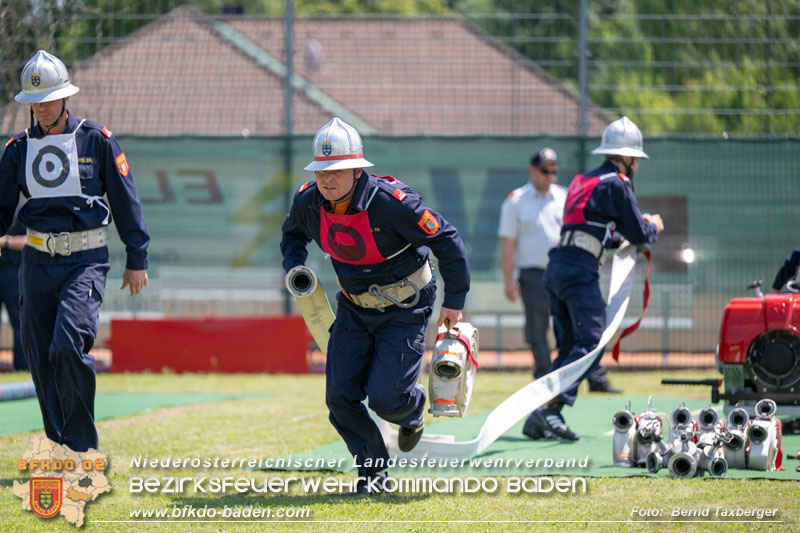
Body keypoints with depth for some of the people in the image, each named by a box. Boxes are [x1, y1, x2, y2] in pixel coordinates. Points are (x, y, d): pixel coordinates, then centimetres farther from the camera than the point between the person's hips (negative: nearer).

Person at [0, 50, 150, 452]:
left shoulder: (96, 141, -1)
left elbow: (126, 203, 3)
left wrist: (137, 260, 2)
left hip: (86, 261, -4)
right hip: (38, 263, 4)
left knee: (68, 348, -20)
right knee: (39, 357, 3)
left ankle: (83, 443, -9)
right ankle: (59, 446, 15)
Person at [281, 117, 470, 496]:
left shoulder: (391, 201, -28)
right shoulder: (309, 202, -10)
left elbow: (446, 241, -18)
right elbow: (293, 234, 16)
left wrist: (454, 302, -11)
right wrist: (295, 270, -2)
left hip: (404, 311, -5)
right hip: (354, 309, 5)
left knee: (384, 398, -12)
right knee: (340, 396, -5)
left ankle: (413, 407, 25)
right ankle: (372, 469, 15)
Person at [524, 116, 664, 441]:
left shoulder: (583, 181, 24)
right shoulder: (616, 184, -2)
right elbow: (640, 236, 1)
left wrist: (635, 227, 36)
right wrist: (654, 227, 23)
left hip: (556, 267, 9)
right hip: (580, 270, -9)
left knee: (570, 348, 12)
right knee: (591, 341, -13)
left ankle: (538, 419, 2)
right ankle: (549, 407, -28)